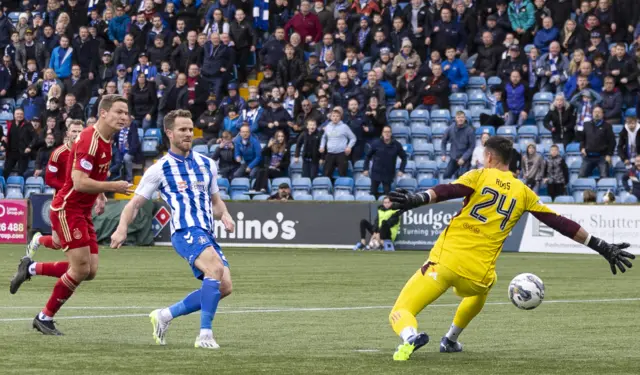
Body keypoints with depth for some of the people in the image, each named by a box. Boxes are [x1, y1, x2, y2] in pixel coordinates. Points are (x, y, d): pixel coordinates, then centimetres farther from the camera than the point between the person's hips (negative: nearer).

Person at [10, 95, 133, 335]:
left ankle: (31, 268, 21)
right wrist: (113, 187, -20)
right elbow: (79, 182, -27)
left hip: (83, 211, 9)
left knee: (90, 271, 5)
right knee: (81, 269, -11)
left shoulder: (106, 140, 9)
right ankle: (45, 318, 5)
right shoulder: (90, 140, -21)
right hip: (68, 209, -9)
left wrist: (100, 196, 9)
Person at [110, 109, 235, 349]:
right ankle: (205, 334, -29)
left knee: (224, 286, -7)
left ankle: (165, 316, 9)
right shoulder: (160, 169, 4)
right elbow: (135, 204, 5)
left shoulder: (207, 164, 18)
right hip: (185, 231, -6)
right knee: (216, 269, -31)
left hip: (207, 233, 6)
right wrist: (122, 228, -14)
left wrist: (224, 215, 4)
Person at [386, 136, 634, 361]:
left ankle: (410, 337, -34)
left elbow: (449, 191, -15)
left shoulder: (479, 176, 5)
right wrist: (603, 248, 18)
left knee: (400, 312, -1)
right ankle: (450, 340, 42)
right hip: (478, 274, 3)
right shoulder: (523, 193, 13)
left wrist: (416, 200, -31)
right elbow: (560, 223, 13)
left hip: (445, 259, -3)